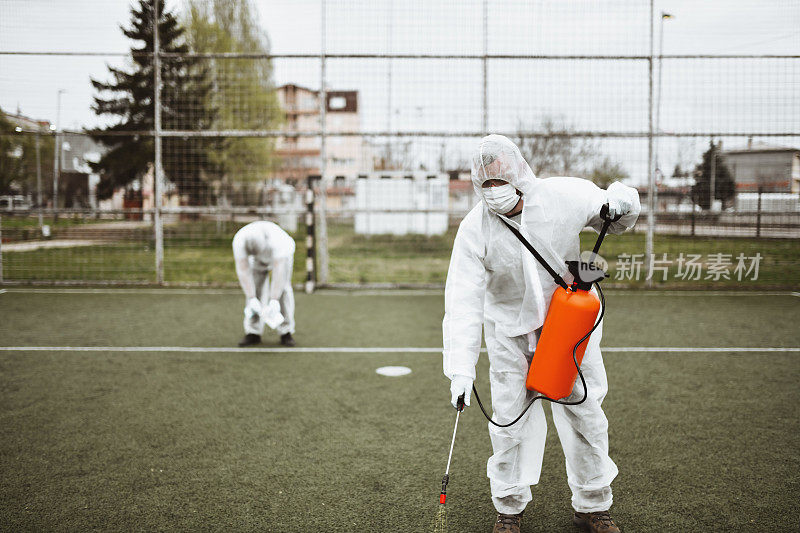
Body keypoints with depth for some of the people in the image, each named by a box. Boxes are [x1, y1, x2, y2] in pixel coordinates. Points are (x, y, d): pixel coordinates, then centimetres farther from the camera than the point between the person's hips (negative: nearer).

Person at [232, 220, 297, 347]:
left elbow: (279, 272, -45)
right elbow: (243, 271, -34)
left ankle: (286, 333, -8)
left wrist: (274, 301, -47)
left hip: (282, 254, -2)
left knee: (282, 289, -16)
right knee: (253, 288, -10)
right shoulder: (240, 240, -36)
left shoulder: (276, 239, -45)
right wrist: (252, 299, -37)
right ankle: (253, 333, -4)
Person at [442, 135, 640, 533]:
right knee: (510, 421, 4)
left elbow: (614, 219, 5)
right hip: (509, 332, -1)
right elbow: (463, 301, -22)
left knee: (586, 415, 7)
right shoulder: (475, 228, -19)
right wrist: (461, 369, -28)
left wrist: (622, 201, -21)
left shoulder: (564, 196, -17)